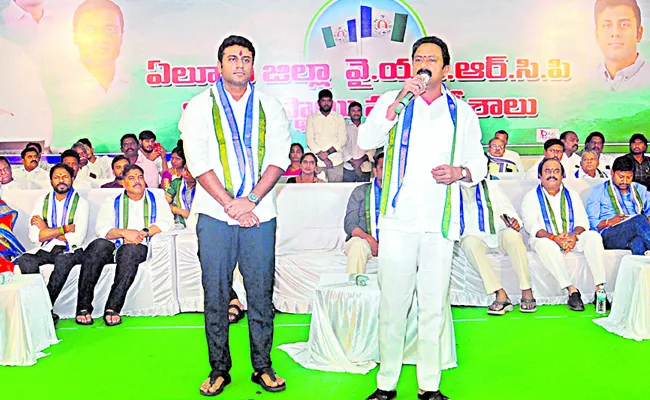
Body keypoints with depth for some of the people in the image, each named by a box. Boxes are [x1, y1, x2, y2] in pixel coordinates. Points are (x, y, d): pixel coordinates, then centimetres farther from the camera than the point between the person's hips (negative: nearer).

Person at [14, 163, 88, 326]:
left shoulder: (80, 203, 0)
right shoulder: (42, 201, 10)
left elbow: (77, 239, -12)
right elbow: (34, 236, -1)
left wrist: (48, 230, -4)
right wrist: (65, 229, -9)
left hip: (70, 251, -3)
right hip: (46, 250, 3)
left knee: (63, 260, -35)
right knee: (24, 261, -26)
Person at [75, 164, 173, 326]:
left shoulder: (156, 199, 18)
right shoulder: (112, 201, 20)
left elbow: (167, 221, 1)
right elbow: (100, 228, 5)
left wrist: (143, 232, -14)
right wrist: (124, 232, -14)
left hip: (139, 246, -2)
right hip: (114, 245, 2)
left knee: (130, 251, -37)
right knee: (98, 246, -32)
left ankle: (112, 307, -41)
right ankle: (83, 306, -33)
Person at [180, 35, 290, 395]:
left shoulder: (270, 107, 12)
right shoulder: (200, 106, 6)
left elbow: (279, 157, 3)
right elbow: (198, 162, -3)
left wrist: (251, 200, -10)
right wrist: (230, 205, -10)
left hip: (259, 214, 1)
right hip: (214, 214, -1)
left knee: (261, 294, 5)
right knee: (215, 295, 4)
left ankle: (263, 367, 18)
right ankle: (218, 369, 18)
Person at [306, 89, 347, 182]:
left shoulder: (339, 117, 11)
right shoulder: (312, 118, 9)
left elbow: (342, 139, 3)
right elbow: (309, 140, 0)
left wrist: (327, 152, -11)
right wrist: (323, 157, -10)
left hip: (336, 162, 1)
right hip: (317, 162, 0)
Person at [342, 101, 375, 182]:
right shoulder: (344, 127, 10)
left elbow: (372, 148, 7)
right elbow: (342, 147, 1)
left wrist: (361, 160, -10)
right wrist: (352, 162, -11)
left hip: (365, 169, 1)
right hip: (348, 169, -1)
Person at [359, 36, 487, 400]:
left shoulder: (461, 111, 13)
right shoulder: (392, 101, 9)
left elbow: (479, 162, 15)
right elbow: (366, 140, -7)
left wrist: (461, 171, -8)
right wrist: (399, 101, -16)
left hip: (440, 221, 1)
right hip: (398, 219, -1)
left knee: (434, 305, 7)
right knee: (393, 304, 3)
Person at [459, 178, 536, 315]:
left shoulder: (490, 186, 16)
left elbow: (509, 210, 9)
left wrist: (514, 221, -12)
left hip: (499, 235, 1)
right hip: (476, 238, 0)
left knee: (511, 234, -33)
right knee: (469, 242, -35)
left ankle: (526, 291, -29)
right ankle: (501, 294, -37)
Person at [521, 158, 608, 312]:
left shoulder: (571, 195, 16)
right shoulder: (532, 196, 4)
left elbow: (583, 221, 6)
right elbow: (531, 225, -9)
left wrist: (574, 236, -18)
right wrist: (554, 238, -26)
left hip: (572, 239, 4)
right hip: (545, 239, -3)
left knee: (593, 236, -24)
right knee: (546, 245, -37)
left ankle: (599, 288, -28)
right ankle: (572, 290, -37)